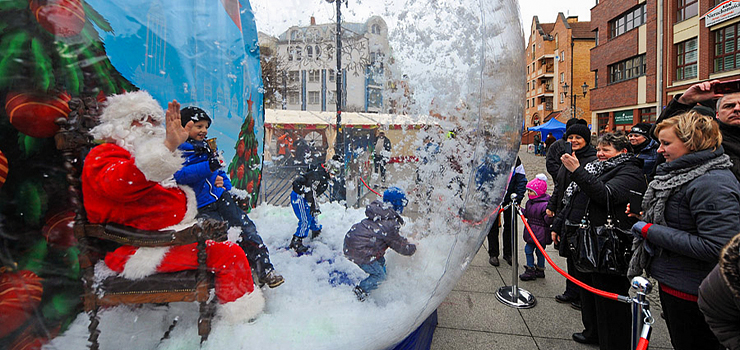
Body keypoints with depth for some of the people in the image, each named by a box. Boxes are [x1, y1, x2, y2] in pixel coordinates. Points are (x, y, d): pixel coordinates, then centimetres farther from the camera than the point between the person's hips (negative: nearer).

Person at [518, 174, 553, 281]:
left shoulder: (545, 204, -20)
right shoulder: (530, 202, 7)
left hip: (540, 234, -8)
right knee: (528, 249, 11)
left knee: (540, 251, 7)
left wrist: (549, 216, -40)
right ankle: (530, 269, 24)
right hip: (531, 231, 8)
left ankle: (540, 270, 24)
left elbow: (548, 221, -20)